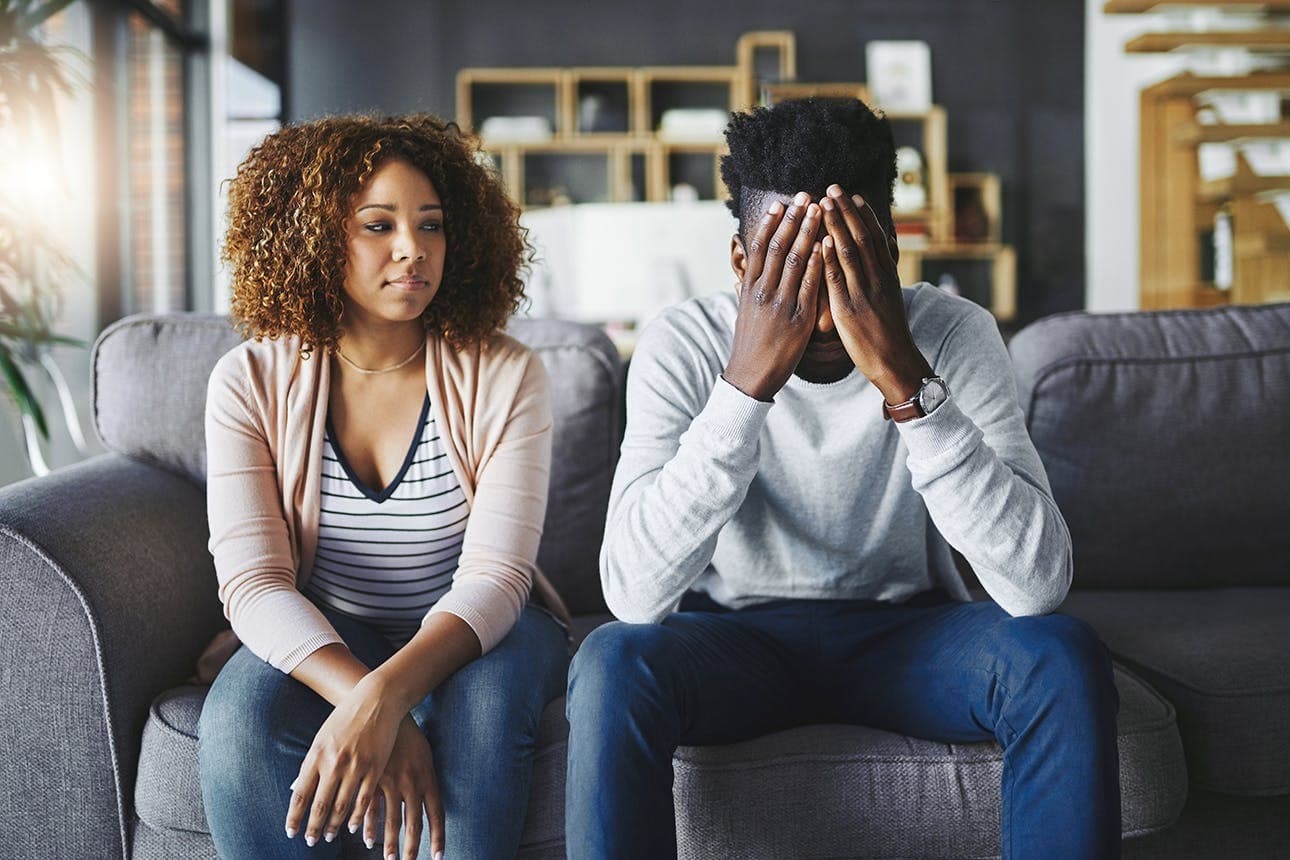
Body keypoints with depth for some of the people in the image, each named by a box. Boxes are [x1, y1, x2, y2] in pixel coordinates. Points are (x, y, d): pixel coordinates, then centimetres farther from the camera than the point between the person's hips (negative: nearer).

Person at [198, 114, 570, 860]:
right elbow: (254, 581, -16)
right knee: (239, 718, -31)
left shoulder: (505, 377, -11)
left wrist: (384, 698, -38)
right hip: (322, 640, 1)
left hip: (474, 634, 0)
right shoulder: (250, 383, -8)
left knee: (484, 699, -34)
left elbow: (493, 578, -20)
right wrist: (363, 699, -35)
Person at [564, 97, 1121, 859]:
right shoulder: (683, 346, -17)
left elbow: (1040, 584, -27)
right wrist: (747, 382, -36)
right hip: (734, 635, -1)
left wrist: (904, 382, -36)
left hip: (906, 631, 1)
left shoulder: (954, 334, -16)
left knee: (1064, 659, -28)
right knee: (612, 665, -32)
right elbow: (634, 594, -29)